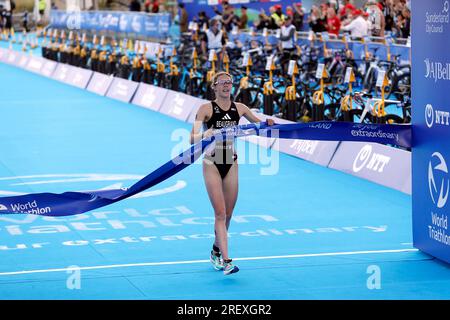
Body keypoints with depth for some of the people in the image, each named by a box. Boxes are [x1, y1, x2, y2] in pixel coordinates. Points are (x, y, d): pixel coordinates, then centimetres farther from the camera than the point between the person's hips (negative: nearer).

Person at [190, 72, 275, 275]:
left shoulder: (239, 108, 6)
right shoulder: (206, 109, -7)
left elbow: (259, 124, 19)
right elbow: (193, 138, -15)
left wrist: (269, 124, -4)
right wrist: (204, 135, -37)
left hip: (231, 164, 4)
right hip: (212, 163, -4)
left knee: (228, 214, 10)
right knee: (220, 213, -10)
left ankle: (216, 251, 31)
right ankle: (226, 261, -13)